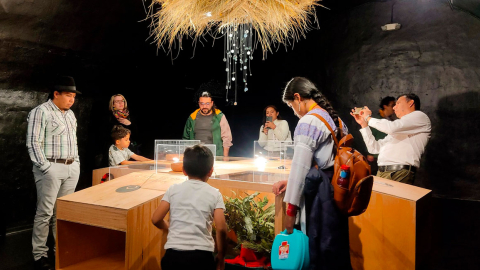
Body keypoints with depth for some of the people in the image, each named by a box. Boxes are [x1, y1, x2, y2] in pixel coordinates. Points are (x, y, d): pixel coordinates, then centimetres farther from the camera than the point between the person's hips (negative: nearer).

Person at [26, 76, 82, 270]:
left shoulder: (70, 114, 16)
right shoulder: (41, 112, -7)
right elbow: (33, 143, -11)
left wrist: (76, 163, 13)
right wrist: (46, 168, -15)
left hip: (72, 168, 7)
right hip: (51, 168, -7)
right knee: (45, 213, -2)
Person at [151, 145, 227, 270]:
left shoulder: (173, 189, 3)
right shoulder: (214, 194, 0)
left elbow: (156, 219, 3)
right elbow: (221, 228, -6)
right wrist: (221, 256, 6)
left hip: (173, 255, 1)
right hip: (202, 256, -1)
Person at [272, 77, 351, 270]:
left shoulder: (308, 122, -13)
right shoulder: (334, 119, 14)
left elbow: (300, 166, -15)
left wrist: (291, 208, -9)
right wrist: (290, 181, 17)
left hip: (320, 193, -9)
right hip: (337, 188, 9)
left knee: (320, 253, 3)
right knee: (337, 249, 17)